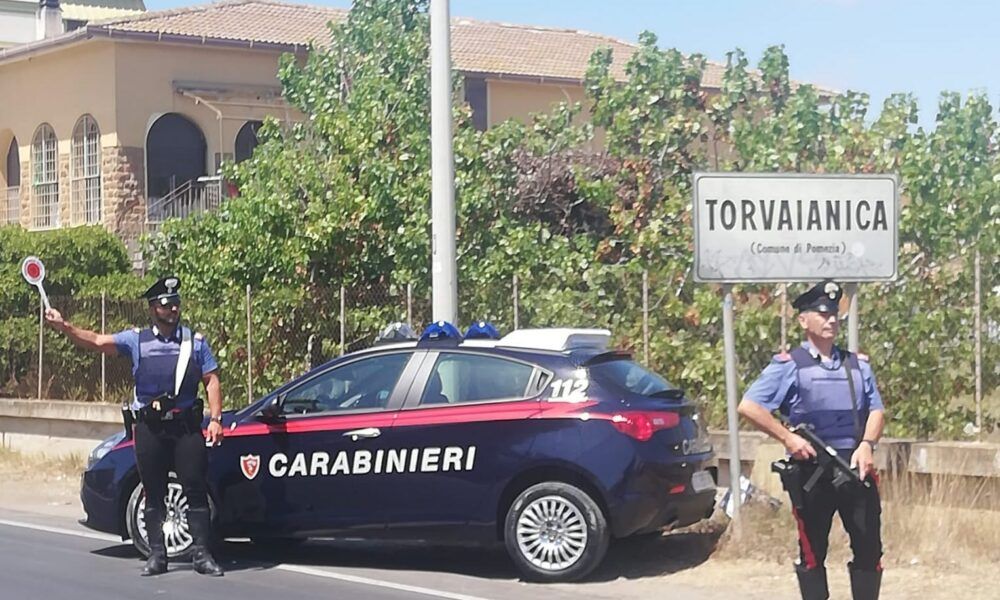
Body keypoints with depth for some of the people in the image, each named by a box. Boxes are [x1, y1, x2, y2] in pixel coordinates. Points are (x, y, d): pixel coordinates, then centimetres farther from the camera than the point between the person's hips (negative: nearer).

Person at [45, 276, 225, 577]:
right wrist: (64, 327, -19)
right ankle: (157, 555, 13)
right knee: (154, 493, 6)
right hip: (149, 427, 1)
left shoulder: (194, 341, 6)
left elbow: (211, 381, 4)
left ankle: (202, 555, 2)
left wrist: (215, 419, -7)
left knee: (195, 490, -2)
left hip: (186, 425, -1)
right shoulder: (136, 340, 6)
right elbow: (97, 341, -4)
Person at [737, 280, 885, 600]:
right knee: (812, 550, 4)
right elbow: (748, 406, -7)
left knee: (869, 546, 3)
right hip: (812, 470, -3)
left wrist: (866, 444, -11)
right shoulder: (789, 365, -1)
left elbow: (876, 410, 9)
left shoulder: (857, 364, 13)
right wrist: (787, 438, -15)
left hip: (855, 468, 4)